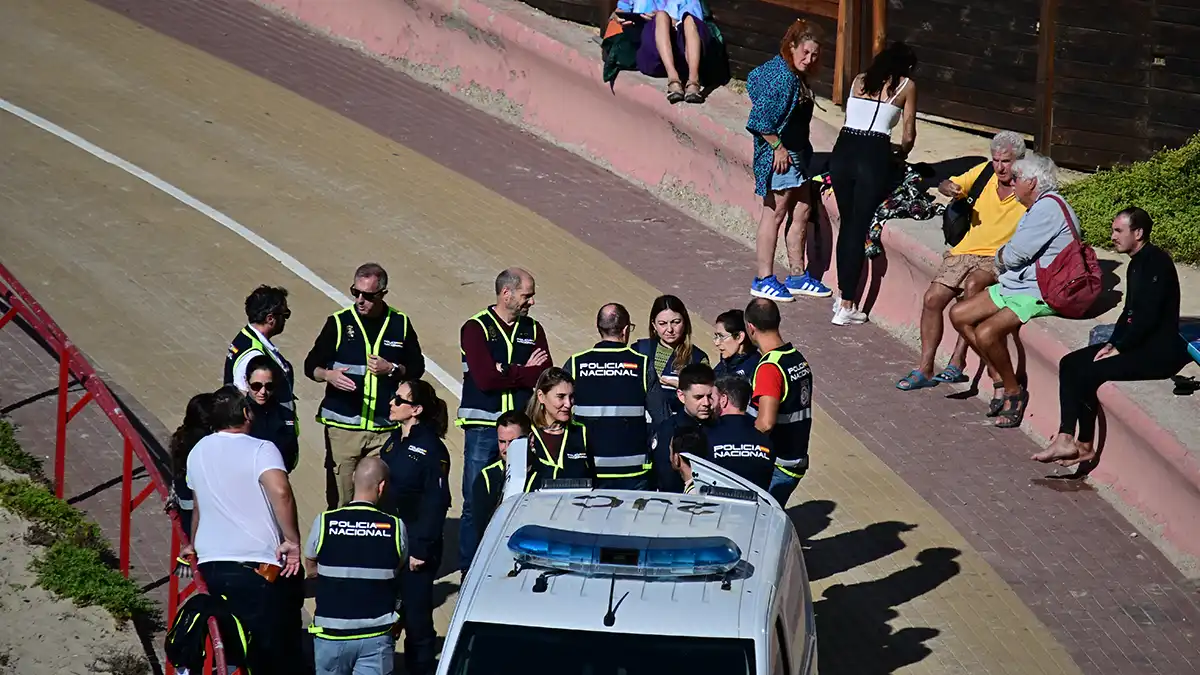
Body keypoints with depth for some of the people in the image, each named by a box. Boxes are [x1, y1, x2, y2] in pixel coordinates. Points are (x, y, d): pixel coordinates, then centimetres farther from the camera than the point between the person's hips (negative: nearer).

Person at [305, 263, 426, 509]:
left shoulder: (400, 324, 6)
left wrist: (391, 369, -7)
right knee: (341, 498, -3)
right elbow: (311, 365, 4)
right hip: (343, 425, -1)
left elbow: (417, 368, 13)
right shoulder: (339, 322, 2)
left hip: (385, 428, 1)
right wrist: (328, 375, -19)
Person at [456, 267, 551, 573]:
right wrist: (525, 372, -5)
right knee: (476, 504, 0)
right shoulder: (476, 328, -3)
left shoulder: (532, 330, 11)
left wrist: (507, 372, -12)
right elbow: (485, 379, -16)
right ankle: (469, 571, 9)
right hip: (483, 429, -4)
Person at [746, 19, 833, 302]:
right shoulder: (784, 77, -23)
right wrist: (778, 147, -19)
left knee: (802, 211, 14)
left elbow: (754, 79, 21)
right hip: (779, 152, -11)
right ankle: (764, 280, 4)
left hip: (797, 150, 11)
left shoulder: (794, 73, 6)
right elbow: (762, 119, -26)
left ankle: (798, 276, 24)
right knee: (775, 213, -4)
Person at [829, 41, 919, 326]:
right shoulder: (906, 86, 9)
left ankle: (843, 294, 26)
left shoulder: (859, 81, 19)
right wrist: (900, 152, 33)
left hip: (843, 150, 4)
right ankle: (846, 306, -1)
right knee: (859, 228, 0)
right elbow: (908, 136, 10)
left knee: (847, 223, 19)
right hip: (874, 156, -4)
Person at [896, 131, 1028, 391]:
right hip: (966, 250, 5)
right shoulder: (984, 172, 2)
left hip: (999, 259, -5)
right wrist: (950, 188, -12)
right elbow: (945, 185, 12)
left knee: (973, 284, -34)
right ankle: (925, 370, 2)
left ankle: (957, 361, -29)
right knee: (932, 298, -10)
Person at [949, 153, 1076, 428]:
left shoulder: (1049, 207, -18)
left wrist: (1000, 257, 2)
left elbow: (1014, 255, -19)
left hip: (1039, 294, -11)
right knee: (959, 315, 7)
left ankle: (1013, 390, -6)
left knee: (986, 333, -28)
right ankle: (1001, 379, 10)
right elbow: (1010, 254, 18)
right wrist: (1005, 258, -4)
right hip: (1016, 284, 11)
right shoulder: (1038, 207, 17)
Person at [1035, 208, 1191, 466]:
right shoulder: (1136, 265, 15)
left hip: (1160, 351, -10)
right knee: (1070, 364, -3)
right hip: (1137, 343, 10)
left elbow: (1148, 316, -22)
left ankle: (1085, 445, -12)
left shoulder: (1157, 262, -16)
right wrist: (1112, 344, 2)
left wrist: (1119, 348, -17)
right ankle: (1066, 438, -8)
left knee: (1088, 372, -22)